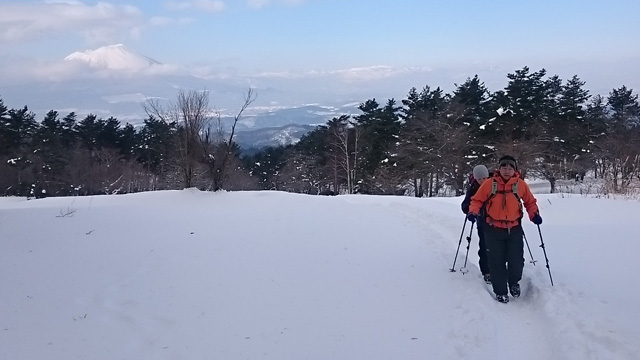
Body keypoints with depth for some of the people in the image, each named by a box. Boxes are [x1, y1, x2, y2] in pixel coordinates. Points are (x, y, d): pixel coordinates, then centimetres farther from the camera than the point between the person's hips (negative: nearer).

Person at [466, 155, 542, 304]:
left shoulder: (521, 184, -1)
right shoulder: (489, 184, -5)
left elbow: (530, 202, 12)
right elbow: (477, 200, 3)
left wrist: (534, 214, -4)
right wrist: (473, 212, -14)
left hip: (514, 229, 1)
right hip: (494, 230, -1)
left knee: (517, 261, 1)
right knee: (497, 262, 4)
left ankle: (514, 282, 33)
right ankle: (500, 291, 21)